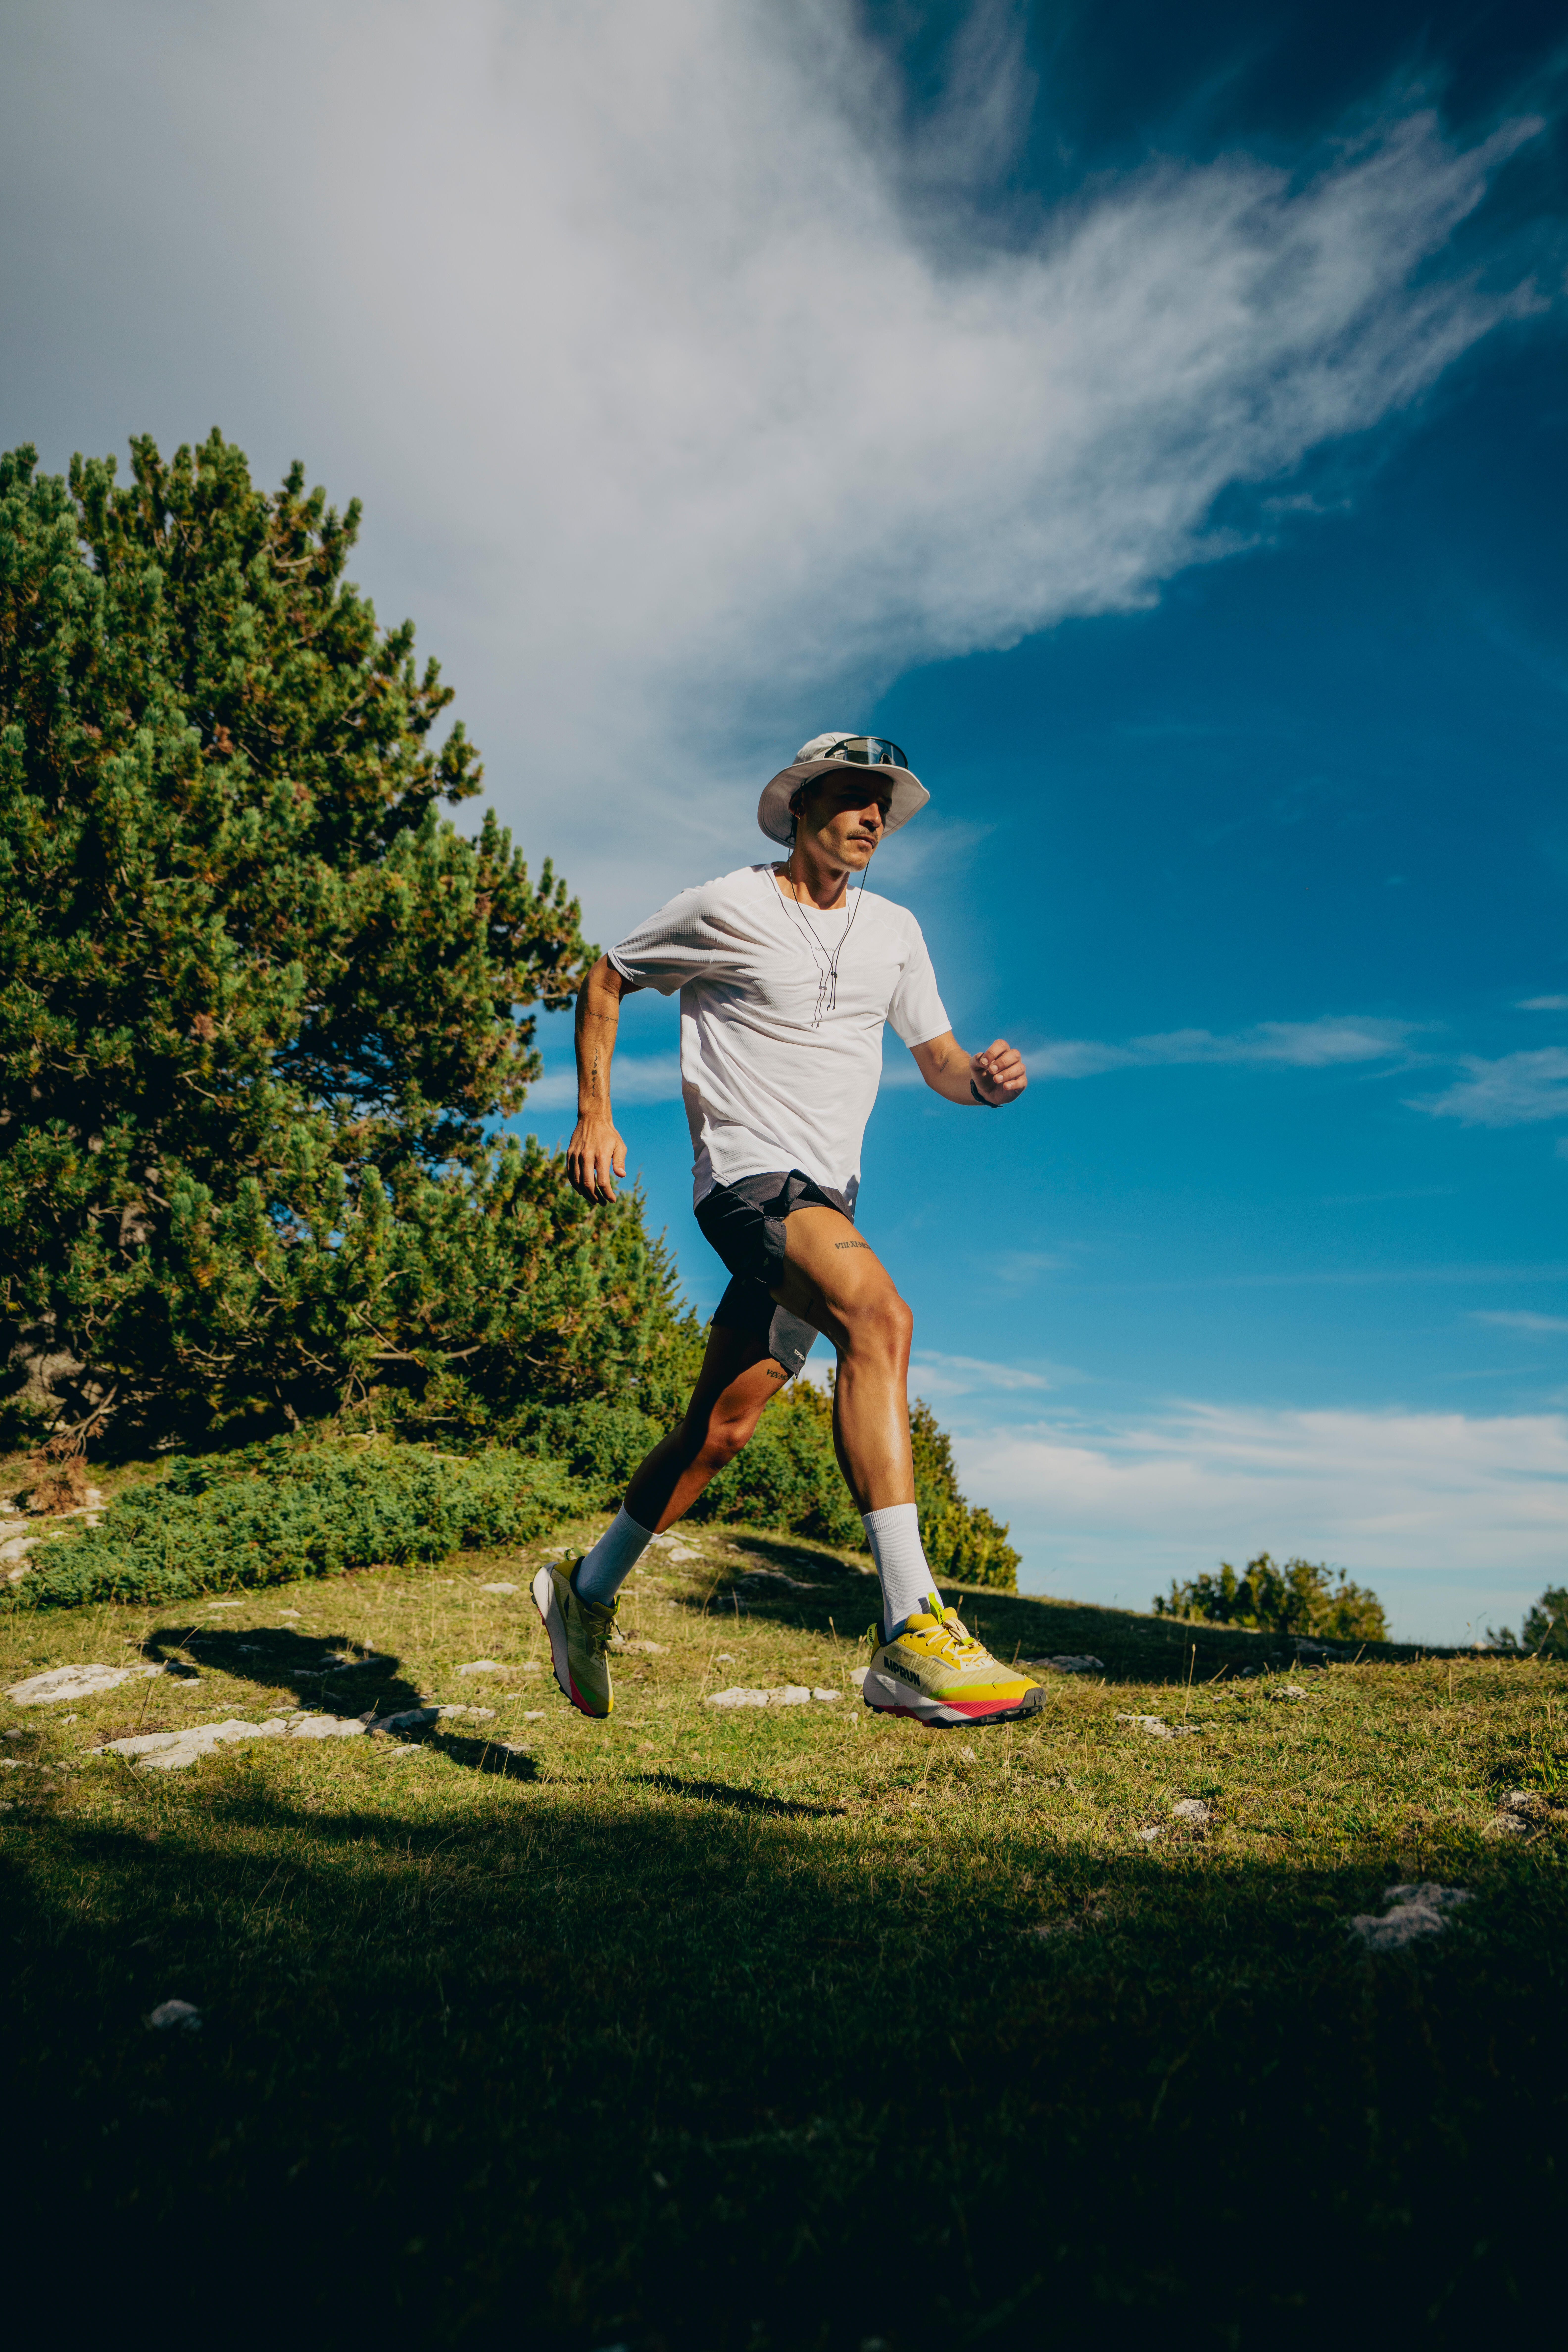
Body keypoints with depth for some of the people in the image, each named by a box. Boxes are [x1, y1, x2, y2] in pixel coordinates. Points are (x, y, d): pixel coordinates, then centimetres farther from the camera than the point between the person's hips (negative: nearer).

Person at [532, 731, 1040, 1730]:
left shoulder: (895, 931, 14)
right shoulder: (726, 908, -1)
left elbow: (938, 1057, 17)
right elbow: (605, 981, 9)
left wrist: (982, 1079, -7)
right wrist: (594, 1115, 1)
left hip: (828, 1197, 7)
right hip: (747, 1171, -6)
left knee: (722, 1429, 9)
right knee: (879, 1313, -33)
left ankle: (590, 1590, 30)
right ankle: (911, 1631, -36)